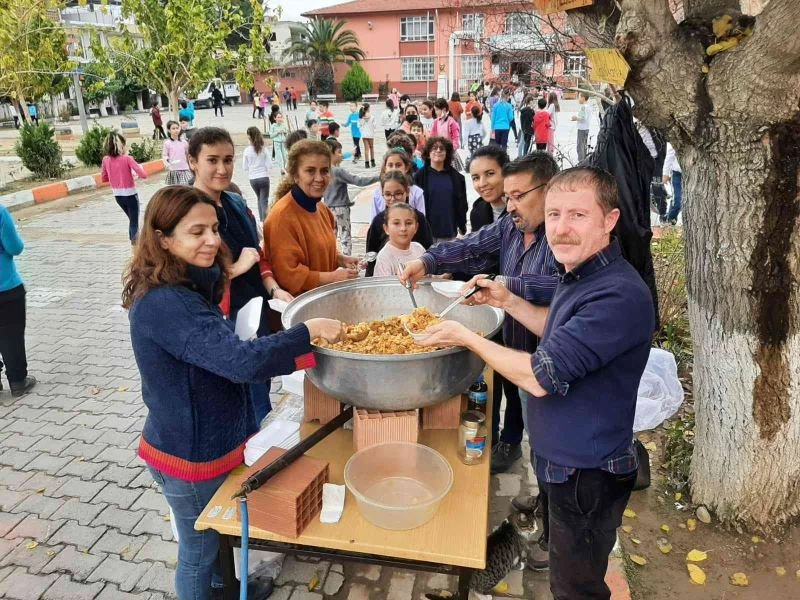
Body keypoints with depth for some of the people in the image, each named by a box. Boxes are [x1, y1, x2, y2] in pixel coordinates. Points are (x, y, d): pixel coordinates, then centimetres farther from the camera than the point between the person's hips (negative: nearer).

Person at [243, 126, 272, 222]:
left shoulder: (247, 151, -7)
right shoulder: (264, 149, -8)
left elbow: (244, 168, -3)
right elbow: (269, 165, -8)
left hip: (253, 179, 2)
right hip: (264, 177, -2)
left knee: (259, 198, 22)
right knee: (264, 200, 2)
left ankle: (261, 219, 27)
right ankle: (265, 220, -9)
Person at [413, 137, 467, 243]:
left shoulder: (456, 177, 6)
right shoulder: (420, 176, 0)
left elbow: (461, 203, 10)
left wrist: (462, 225, 9)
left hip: (449, 231, 2)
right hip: (426, 230, -2)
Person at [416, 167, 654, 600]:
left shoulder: (619, 296, -32)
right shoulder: (580, 274, 1)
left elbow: (541, 377, -31)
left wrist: (467, 337, -19)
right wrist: (507, 301, 2)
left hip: (586, 471, -9)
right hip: (560, 456, 9)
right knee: (560, 562, 31)